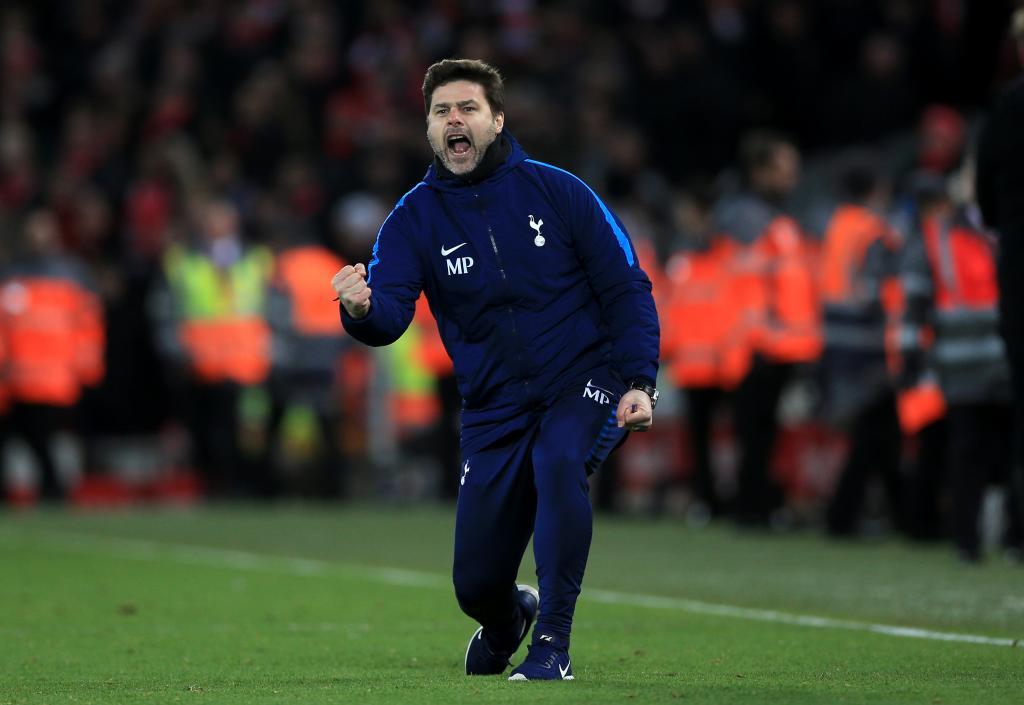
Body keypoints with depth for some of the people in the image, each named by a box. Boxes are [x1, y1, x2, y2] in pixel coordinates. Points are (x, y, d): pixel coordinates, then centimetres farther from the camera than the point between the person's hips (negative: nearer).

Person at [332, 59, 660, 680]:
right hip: (494, 408, 2)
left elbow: (627, 288, -2)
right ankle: (509, 620, 42)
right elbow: (389, 317, -14)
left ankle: (552, 645, -25)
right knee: (476, 584, 1)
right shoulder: (415, 219, -1)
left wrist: (639, 384, -12)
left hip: (585, 383, -2)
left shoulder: (557, 191, -5)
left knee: (558, 461, -36)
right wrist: (362, 309, -39)